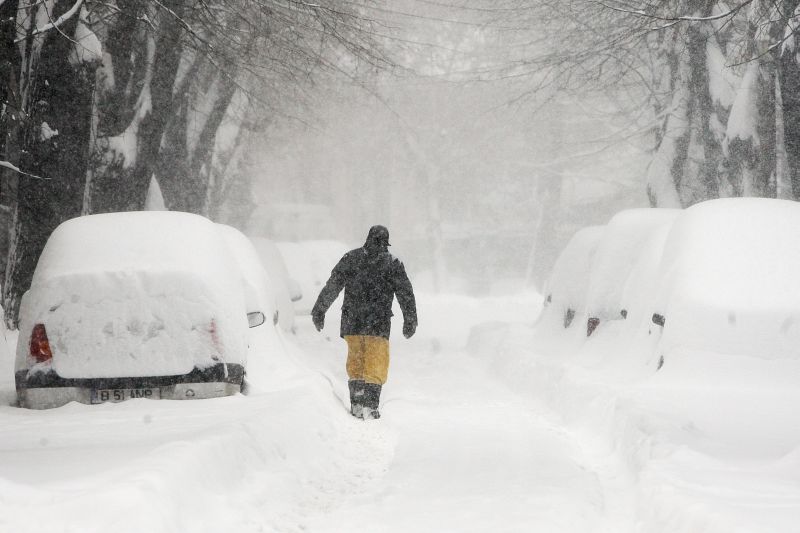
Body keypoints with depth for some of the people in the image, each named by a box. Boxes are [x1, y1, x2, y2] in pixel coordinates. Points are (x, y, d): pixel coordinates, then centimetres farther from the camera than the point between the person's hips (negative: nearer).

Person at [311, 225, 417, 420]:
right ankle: (370, 406, -3)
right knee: (376, 366, 5)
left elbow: (332, 286, 5)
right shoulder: (393, 264, 0)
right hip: (378, 324, -2)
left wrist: (319, 311, 12)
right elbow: (406, 294, 2)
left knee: (355, 362, 15)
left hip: (352, 323, 2)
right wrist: (410, 321, 10)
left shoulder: (350, 258, 5)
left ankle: (356, 404, 12)